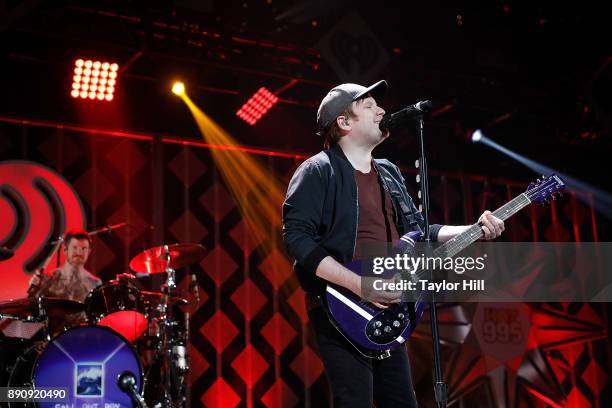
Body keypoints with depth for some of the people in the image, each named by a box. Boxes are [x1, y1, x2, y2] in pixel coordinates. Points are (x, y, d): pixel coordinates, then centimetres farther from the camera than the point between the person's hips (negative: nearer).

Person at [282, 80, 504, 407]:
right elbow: (296, 237, -17)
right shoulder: (318, 171, -7)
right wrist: (359, 285, -23)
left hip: (386, 310, 8)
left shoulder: (389, 173, 17)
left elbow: (417, 232, 21)